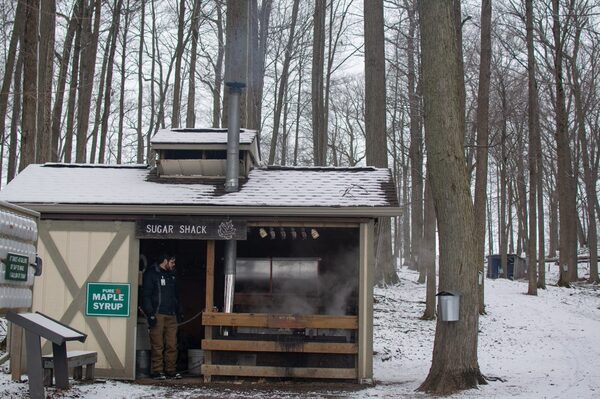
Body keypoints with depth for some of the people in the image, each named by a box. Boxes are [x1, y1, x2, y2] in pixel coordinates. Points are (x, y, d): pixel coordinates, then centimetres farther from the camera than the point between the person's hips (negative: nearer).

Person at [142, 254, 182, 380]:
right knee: (158, 346, -5)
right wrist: (150, 314, -14)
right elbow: (146, 295, -6)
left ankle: (171, 370, 7)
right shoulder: (151, 274, 0)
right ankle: (157, 371, 0)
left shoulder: (172, 276, 21)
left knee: (172, 345, 2)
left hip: (171, 315, 6)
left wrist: (178, 312, 18)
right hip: (158, 315, -6)